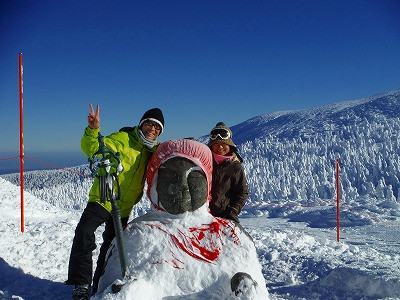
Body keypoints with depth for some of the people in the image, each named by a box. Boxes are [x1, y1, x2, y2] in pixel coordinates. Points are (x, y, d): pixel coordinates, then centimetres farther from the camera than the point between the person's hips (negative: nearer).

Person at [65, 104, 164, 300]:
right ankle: (81, 284, -12)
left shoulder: (154, 151, 5)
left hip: (123, 208, 5)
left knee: (111, 246, 15)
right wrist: (93, 130, -38)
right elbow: (92, 149, -19)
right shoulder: (121, 139, -10)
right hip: (103, 199, -4)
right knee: (84, 233, -24)